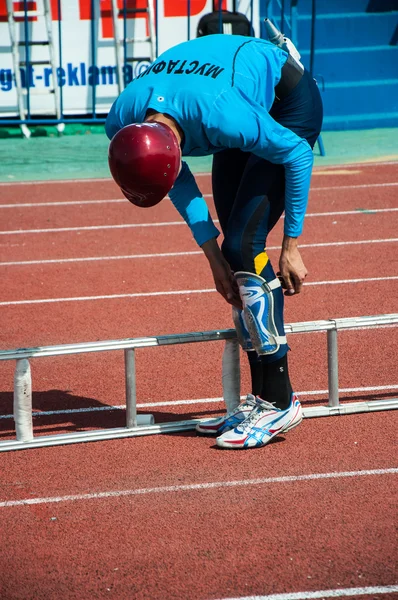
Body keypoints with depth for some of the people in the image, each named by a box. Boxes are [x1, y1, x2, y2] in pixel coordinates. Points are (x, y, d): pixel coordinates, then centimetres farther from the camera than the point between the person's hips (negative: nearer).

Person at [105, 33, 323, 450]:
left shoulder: (219, 115, -41)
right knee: (234, 253, 1)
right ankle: (261, 398, 8)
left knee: (244, 246, -18)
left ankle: (279, 402, -16)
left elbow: (298, 154, -25)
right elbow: (182, 187, -5)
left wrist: (291, 246, -18)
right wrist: (211, 253, -10)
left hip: (290, 100, -7)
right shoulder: (121, 124, -23)